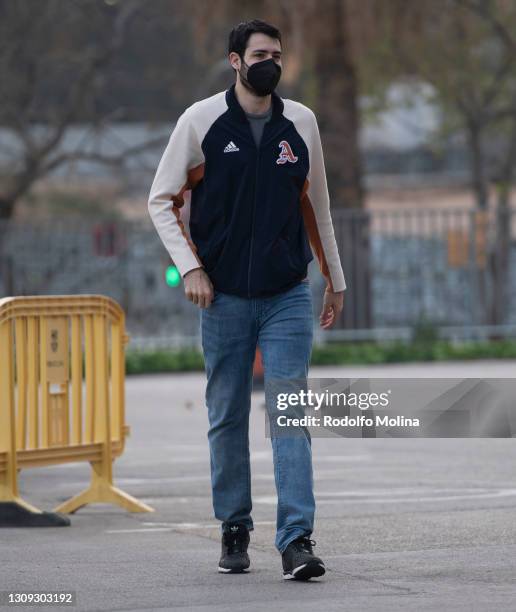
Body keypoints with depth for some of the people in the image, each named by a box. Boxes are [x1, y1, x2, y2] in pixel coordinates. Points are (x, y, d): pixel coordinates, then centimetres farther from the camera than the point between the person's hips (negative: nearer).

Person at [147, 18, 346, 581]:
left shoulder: (300, 123, 6)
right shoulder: (202, 121, -1)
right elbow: (162, 200, 3)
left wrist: (334, 278, 20)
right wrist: (189, 266, -8)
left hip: (289, 296, 1)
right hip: (225, 297, -1)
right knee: (227, 418, 6)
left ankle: (296, 540, -14)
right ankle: (234, 530, 20)